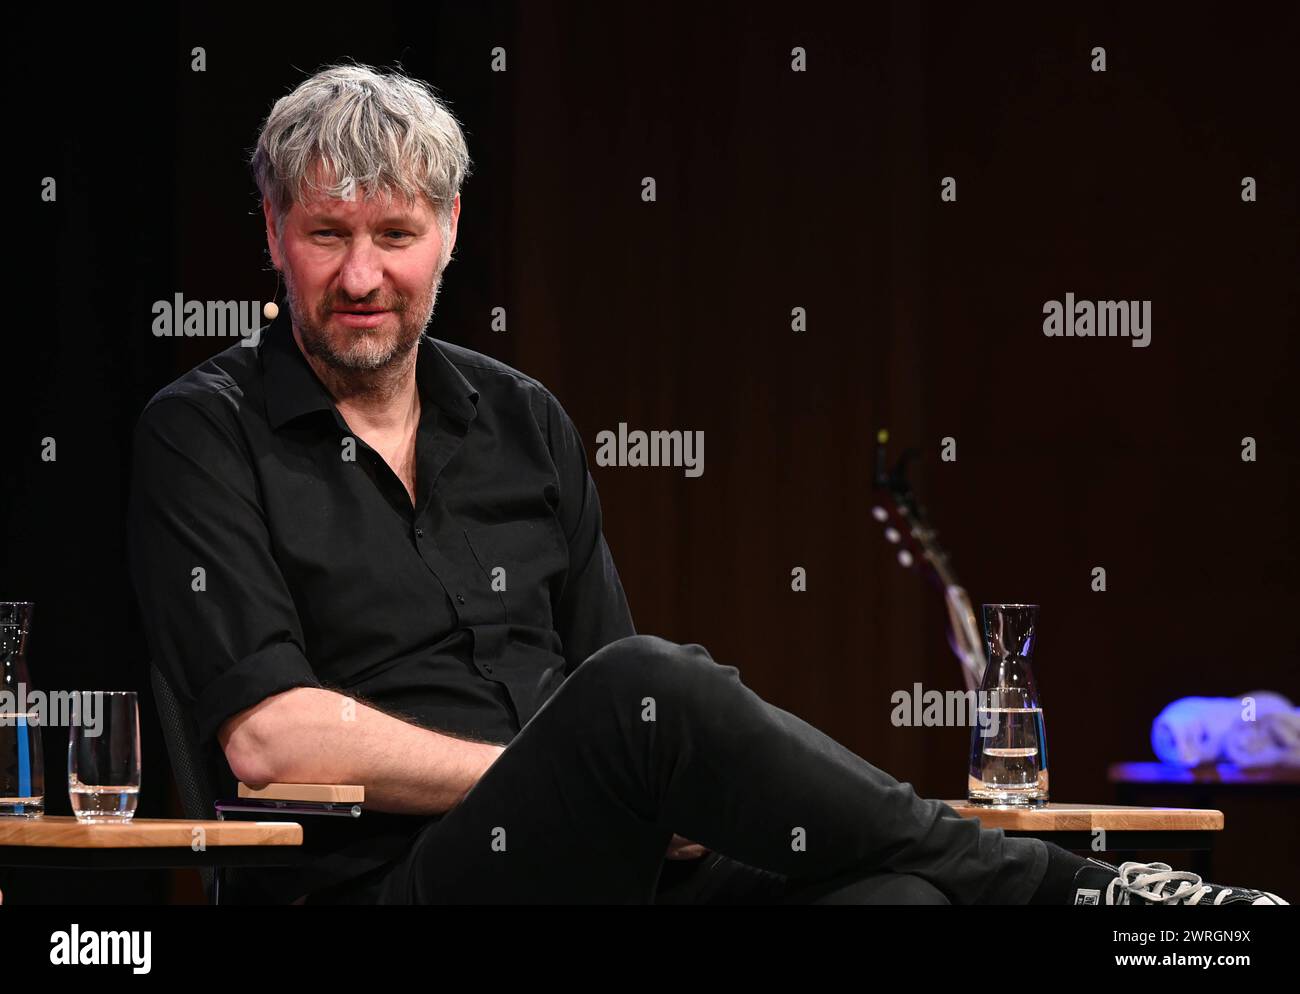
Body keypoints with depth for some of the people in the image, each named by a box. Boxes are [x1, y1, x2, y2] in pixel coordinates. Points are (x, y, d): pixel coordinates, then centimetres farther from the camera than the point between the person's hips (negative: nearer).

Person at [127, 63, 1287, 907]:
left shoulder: (522, 421, 22)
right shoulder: (205, 435, 4)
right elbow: (268, 735, -8)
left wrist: (653, 796, -6)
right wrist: (558, 775, -9)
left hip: (606, 866, 5)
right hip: (387, 886, -5)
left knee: (885, 893, -30)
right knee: (647, 689, -34)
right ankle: (1070, 890, -22)